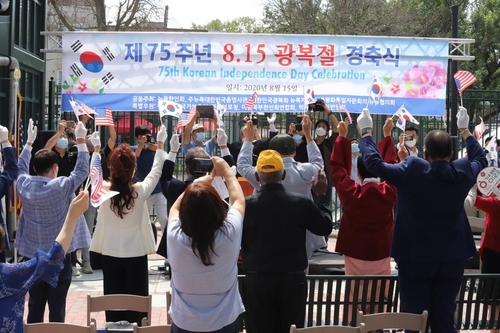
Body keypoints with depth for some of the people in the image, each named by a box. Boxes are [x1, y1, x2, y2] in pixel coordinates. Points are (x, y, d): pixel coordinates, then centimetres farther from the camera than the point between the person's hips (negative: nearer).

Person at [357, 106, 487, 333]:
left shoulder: (412, 170, -16)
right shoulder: (464, 171, -3)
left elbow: (374, 163, -7)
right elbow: (480, 158, 20)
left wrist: (365, 133, 7)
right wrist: (465, 130, 33)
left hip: (416, 258, -3)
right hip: (453, 258, 4)